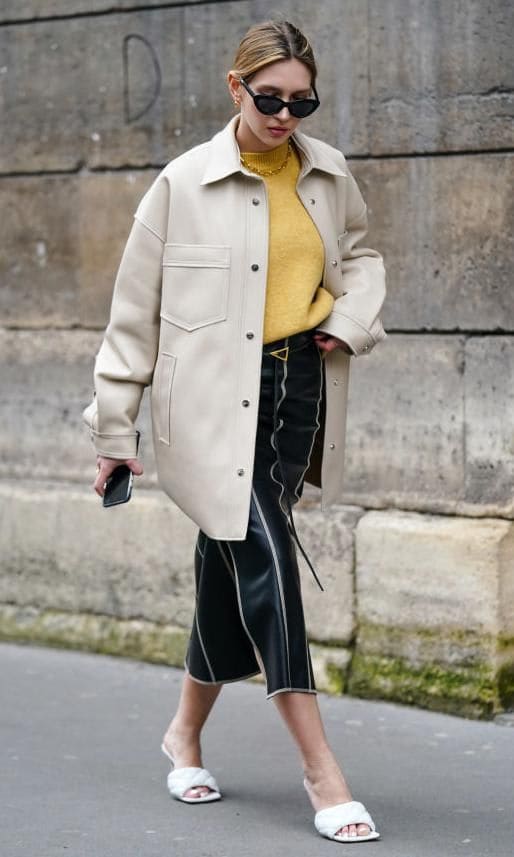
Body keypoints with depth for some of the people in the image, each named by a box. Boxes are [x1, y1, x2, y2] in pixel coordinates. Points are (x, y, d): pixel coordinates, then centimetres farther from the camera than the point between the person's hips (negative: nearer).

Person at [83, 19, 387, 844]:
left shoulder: (330, 174, 6)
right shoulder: (185, 182, -6)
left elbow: (361, 256, 25)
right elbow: (135, 309, -1)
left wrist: (351, 320, 3)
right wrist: (115, 427, 1)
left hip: (299, 389, 4)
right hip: (217, 398, -4)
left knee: (231, 562, 12)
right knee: (265, 560, -13)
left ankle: (187, 729, 32)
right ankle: (323, 771, -11)